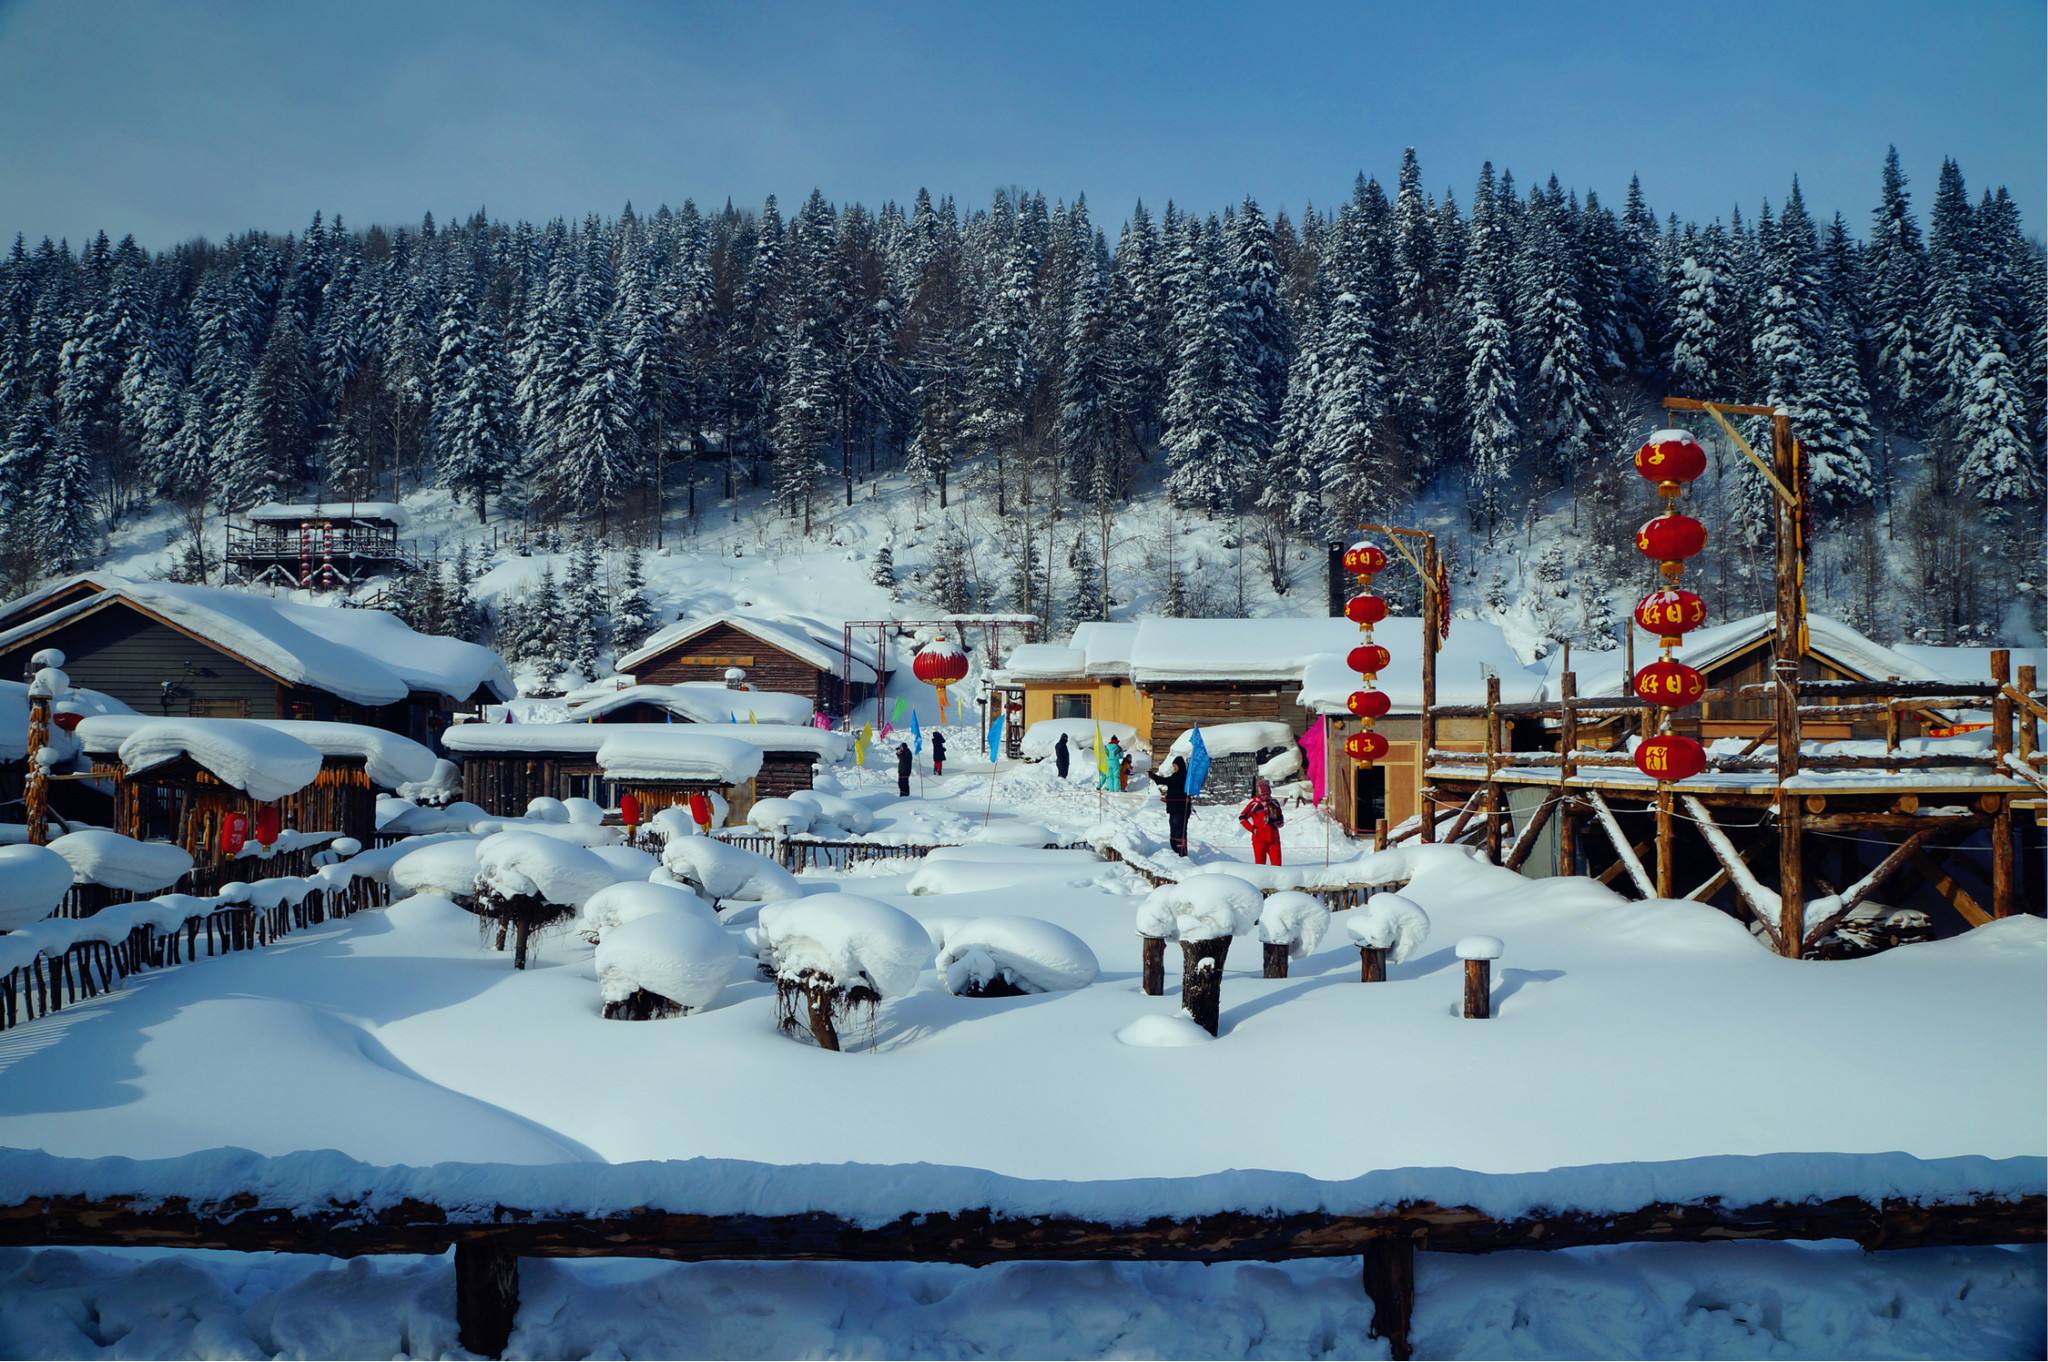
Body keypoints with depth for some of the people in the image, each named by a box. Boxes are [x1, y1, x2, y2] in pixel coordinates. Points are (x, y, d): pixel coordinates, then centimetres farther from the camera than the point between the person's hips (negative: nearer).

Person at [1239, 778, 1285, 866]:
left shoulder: (1274, 803, 9)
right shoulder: (1254, 804, -4)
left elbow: (1281, 820, 16)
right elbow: (1242, 817, -5)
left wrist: (1274, 821, -5)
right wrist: (1252, 829, -9)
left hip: (1274, 839, 4)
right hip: (1259, 839, -4)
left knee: (1276, 864, 1)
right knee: (1260, 864, 0)